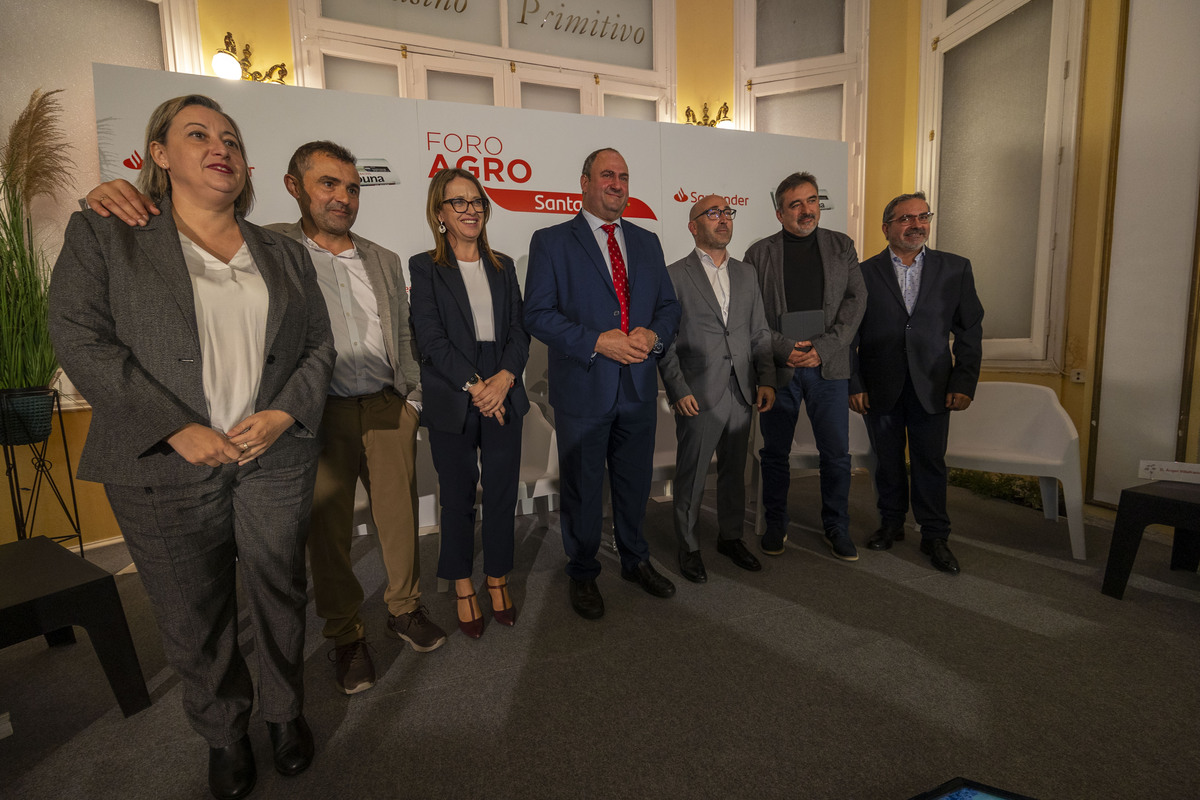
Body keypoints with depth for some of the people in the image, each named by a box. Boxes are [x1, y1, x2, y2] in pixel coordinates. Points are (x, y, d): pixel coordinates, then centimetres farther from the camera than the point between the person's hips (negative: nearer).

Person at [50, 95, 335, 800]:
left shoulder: (286, 255, 11)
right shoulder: (104, 236, 4)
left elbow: (320, 346, 8)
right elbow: (81, 340, -6)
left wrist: (283, 415, -9)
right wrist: (179, 429, -15)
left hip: (276, 459, 2)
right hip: (167, 470, -1)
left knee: (281, 597, 13)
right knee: (196, 617, 12)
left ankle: (286, 710, 37)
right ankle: (224, 734, 36)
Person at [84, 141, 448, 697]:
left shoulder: (384, 260, 13)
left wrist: (414, 397, 11)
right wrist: (118, 195, -26)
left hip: (388, 410, 3)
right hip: (319, 416, -3)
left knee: (400, 516, 11)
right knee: (327, 529, 8)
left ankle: (405, 608, 33)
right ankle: (345, 635, 28)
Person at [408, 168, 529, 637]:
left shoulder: (503, 266, 14)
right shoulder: (424, 267, 2)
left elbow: (519, 330, 7)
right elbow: (431, 337, -7)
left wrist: (504, 377, -11)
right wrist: (474, 386, -15)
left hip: (504, 397, 3)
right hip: (451, 403, -3)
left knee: (503, 492, 7)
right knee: (458, 495, 8)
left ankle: (498, 578, 26)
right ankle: (462, 586, 26)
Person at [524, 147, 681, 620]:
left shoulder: (647, 242, 13)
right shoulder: (551, 242, -2)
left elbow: (669, 305, 13)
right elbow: (537, 315, -10)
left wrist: (653, 335, -10)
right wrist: (597, 342, -20)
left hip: (639, 389, 5)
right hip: (583, 390, -4)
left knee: (635, 483, 18)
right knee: (582, 488, 10)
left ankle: (635, 560, 40)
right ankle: (582, 575, 31)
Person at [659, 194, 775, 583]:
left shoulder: (746, 274, 13)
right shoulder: (675, 275, -3)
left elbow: (759, 333, 14)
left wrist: (766, 379, 4)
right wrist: (678, 391, -13)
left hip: (741, 393, 5)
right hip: (697, 397, -5)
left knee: (735, 471, 15)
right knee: (691, 475, 5)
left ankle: (731, 536, 34)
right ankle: (688, 547, 23)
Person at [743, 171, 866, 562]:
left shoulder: (842, 246, 10)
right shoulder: (759, 253, 4)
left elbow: (856, 299, 3)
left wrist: (824, 348, -10)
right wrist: (784, 349, -12)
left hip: (829, 367, 2)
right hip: (778, 368, -1)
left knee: (836, 452, 6)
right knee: (775, 453, 8)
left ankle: (836, 527, 24)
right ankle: (775, 526, 24)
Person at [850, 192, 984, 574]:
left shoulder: (955, 269, 5)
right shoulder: (864, 273, 1)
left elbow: (970, 330, 6)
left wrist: (965, 382, -2)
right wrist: (854, 384, -4)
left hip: (932, 387, 1)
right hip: (880, 388, 0)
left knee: (931, 463, 5)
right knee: (887, 462, 10)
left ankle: (935, 536, 20)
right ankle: (891, 524, 28)